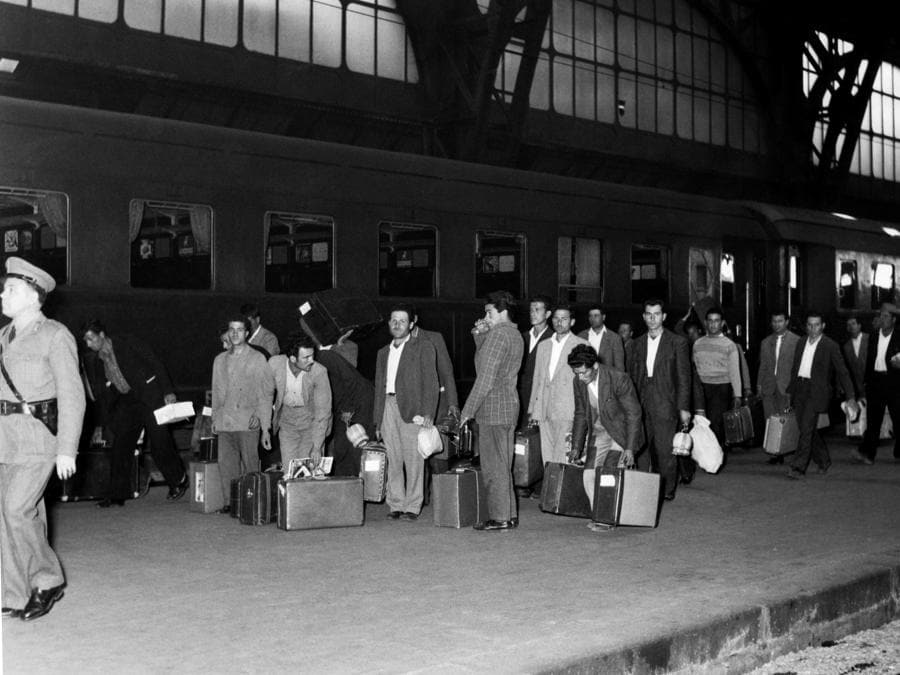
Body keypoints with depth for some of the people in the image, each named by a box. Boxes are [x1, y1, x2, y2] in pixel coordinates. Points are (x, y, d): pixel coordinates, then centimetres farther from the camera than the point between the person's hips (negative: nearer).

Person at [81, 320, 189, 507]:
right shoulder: (91, 360, 3)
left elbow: (156, 364, -8)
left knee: (159, 443, -5)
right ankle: (118, 493, 2)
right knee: (120, 446, -4)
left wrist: (168, 391, -14)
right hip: (125, 403, 5)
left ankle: (179, 481, 15)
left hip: (149, 396, -5)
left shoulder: (129, 343, -10)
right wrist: (104, 421, 9)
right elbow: (98, 393, 11)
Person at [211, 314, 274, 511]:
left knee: (249, 463, -6)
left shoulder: (257, 359, 4)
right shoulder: (220, 360, 16)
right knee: (226, 464, 1)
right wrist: (215, 418, 14)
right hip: (224, 422, 4)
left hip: (248, 422, -4)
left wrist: (260, 416, -6)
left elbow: (266, 392, 2)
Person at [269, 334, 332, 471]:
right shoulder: (275, 364, -19)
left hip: (312, 421, -2)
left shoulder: (319, 372, -24)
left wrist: (317, 447, -24)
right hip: (287, 421, 2)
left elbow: (323, 412, -21)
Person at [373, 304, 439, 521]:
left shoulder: (423, 348, 5)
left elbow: (431, 382, -1)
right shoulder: (383, 353, 21)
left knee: (413, 460, -5)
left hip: (412, 409, -4)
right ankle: (395, 505, 9)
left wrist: (428, 413, -12)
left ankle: (412, 506, 1)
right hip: (388, 407, 5)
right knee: (393, 460, 3)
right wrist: (377, 421, 15)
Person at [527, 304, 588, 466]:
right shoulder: (543, 345, 18)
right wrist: (533, 408, 14)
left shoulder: (581, 345, 1)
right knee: (547, 457, 4)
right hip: (544, 409, 5)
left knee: (562, 458, -11)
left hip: (567, 410, -5)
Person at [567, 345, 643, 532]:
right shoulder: (579, 382, -6)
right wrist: (576, 447, 6)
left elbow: (633, 414, -16)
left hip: (622, 432, -5)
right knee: (589, 475, -8)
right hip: (599, 433, 5)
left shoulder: (619, 379, -24)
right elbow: (580, 415, 8)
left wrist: (629, 448, -18)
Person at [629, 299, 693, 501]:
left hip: (665, 405, -4)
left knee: (665, 450, -1)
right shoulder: (639, 343, 13)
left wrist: (684, 408, -6)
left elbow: (684, 377, -2)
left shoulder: (677, 342, -1)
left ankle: (668, 490, 13)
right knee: (641, 449, 1)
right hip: (641, 406, 4)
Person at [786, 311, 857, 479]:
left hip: (816, 391, -6)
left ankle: (798, 467, -10)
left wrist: (851, 397, -9)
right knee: (807, 429, 10)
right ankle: (823, 461, 29)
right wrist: (790, 390, 18)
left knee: (807, 429, -12)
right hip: (799, 390, 6)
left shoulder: (831, 346, -4)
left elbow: (842, 372, -3)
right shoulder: (801, 343, 12)